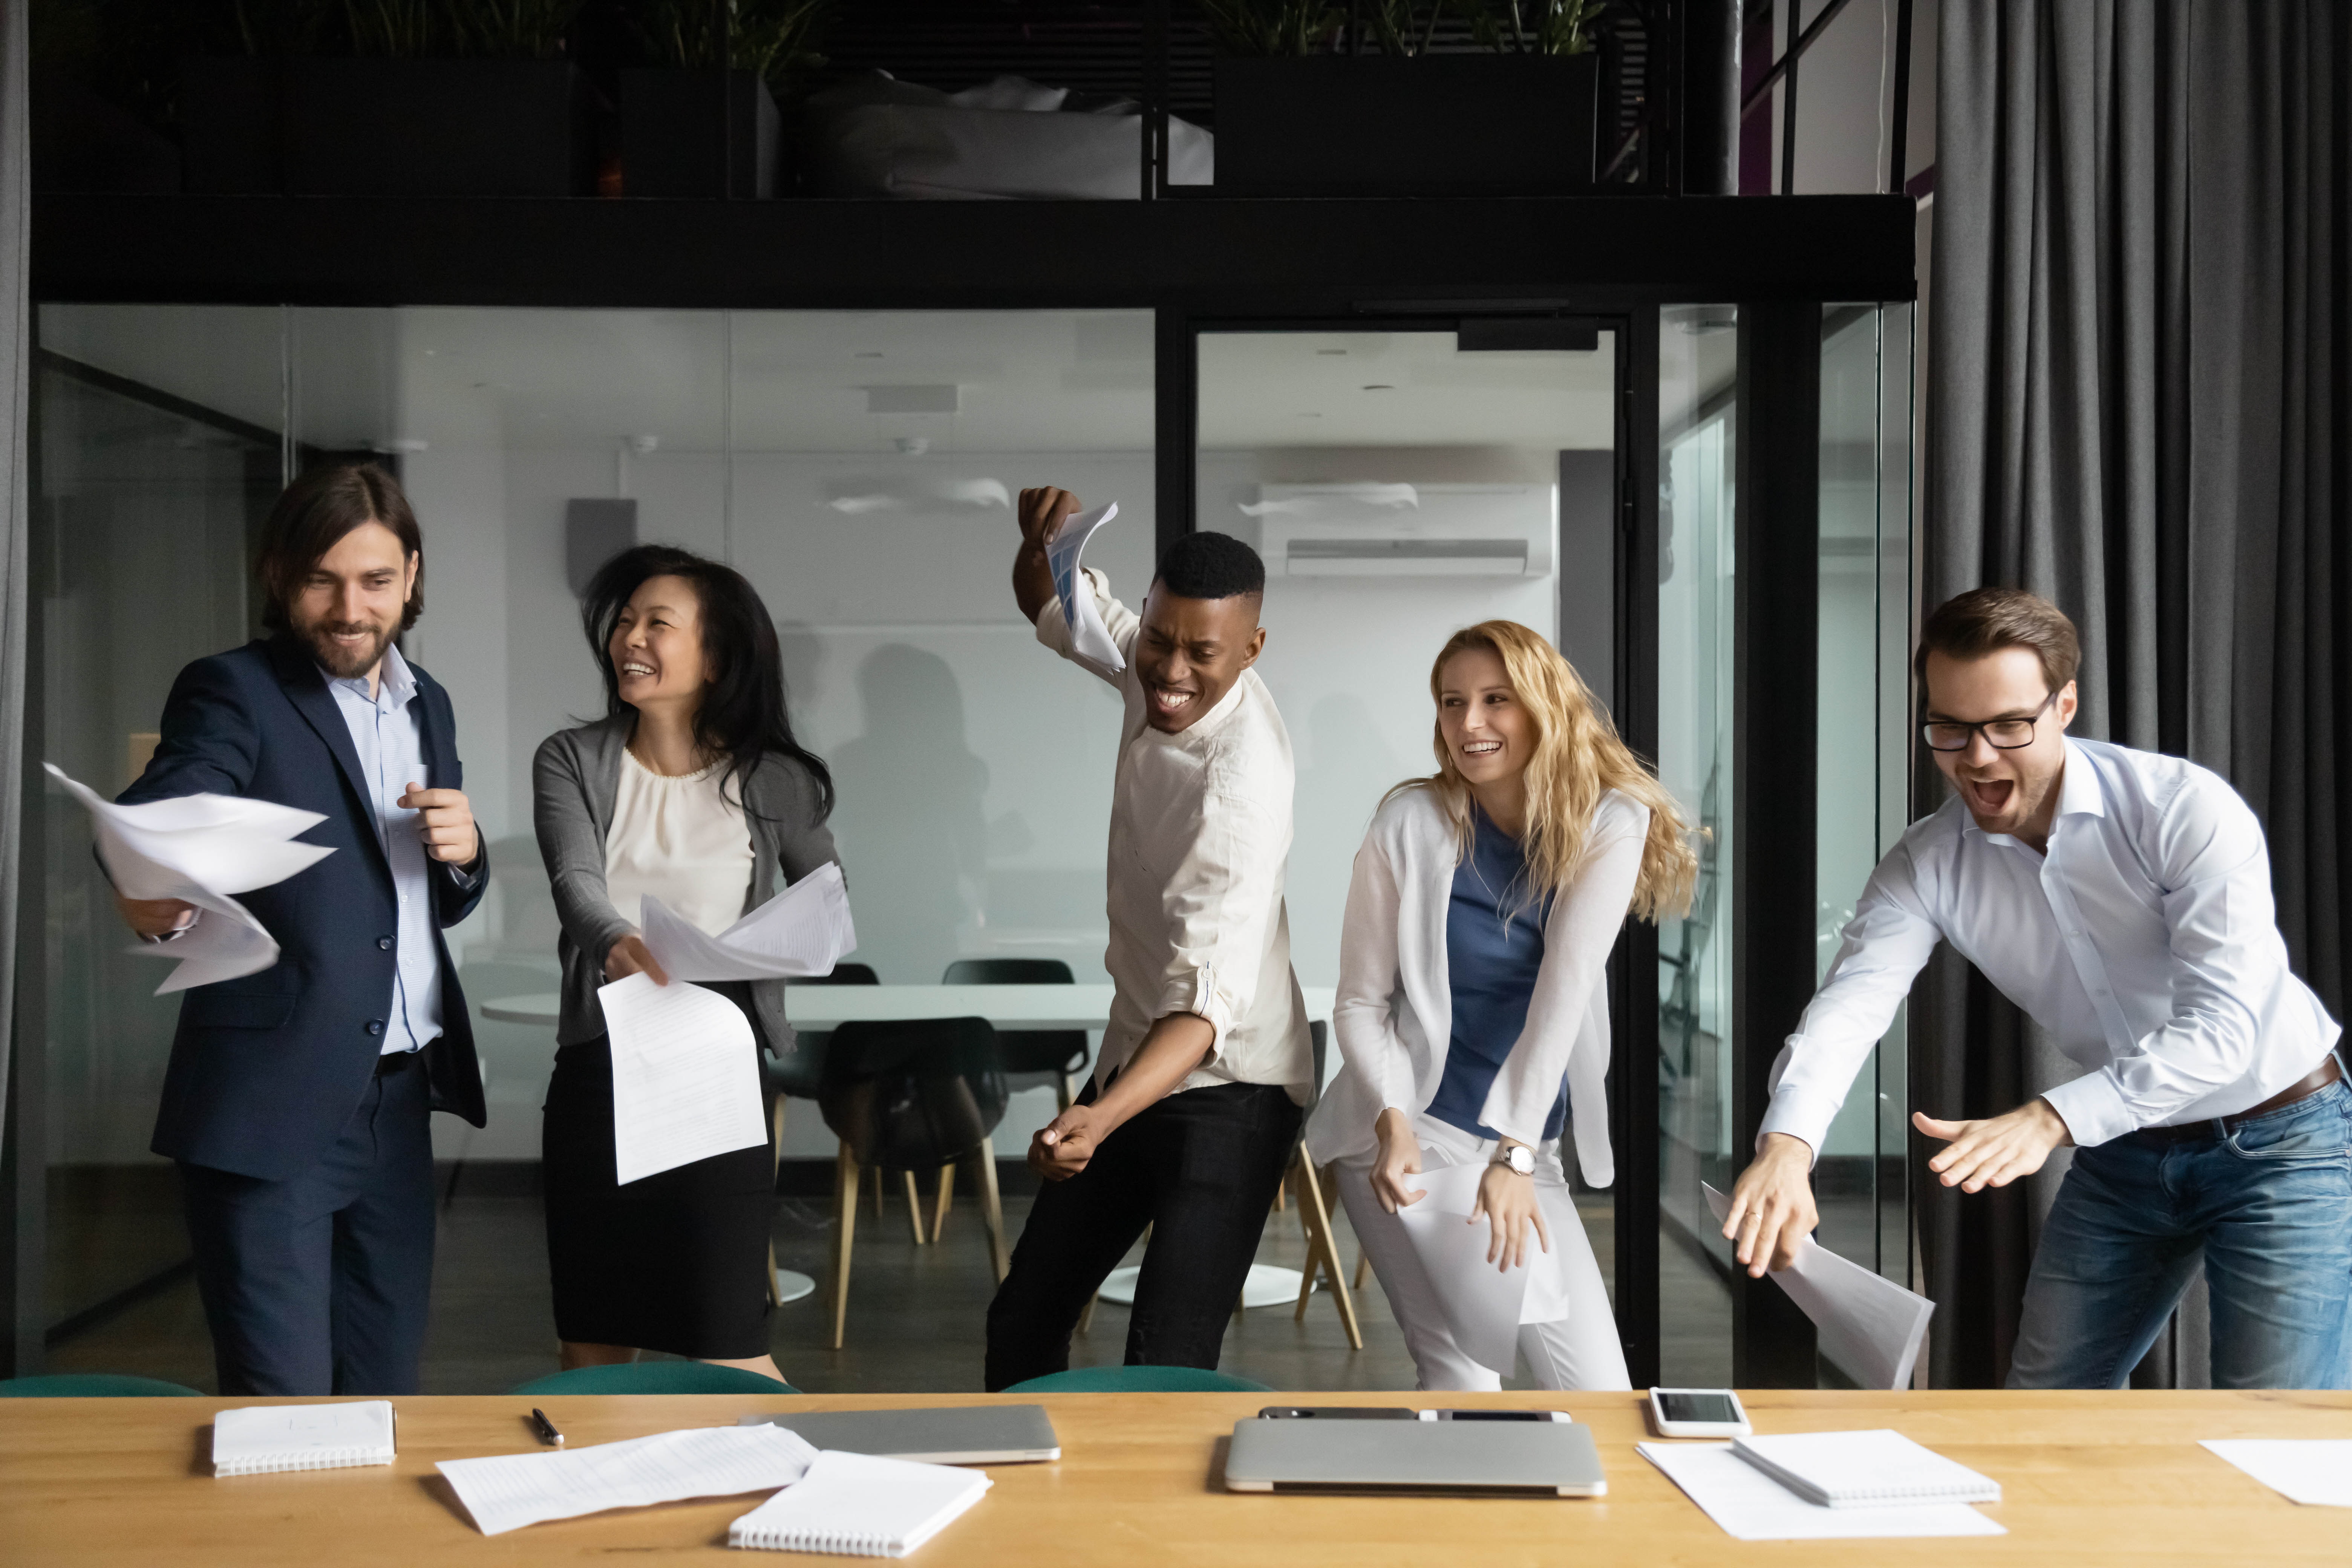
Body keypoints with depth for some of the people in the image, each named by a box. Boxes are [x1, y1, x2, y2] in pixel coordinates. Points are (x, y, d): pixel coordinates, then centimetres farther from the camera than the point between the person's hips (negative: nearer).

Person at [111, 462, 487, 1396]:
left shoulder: (427, 704, 13)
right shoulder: (233, 693, -7)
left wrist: (463, 852, -3)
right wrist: (152, 899, -47)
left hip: (399, 1105, 6)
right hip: (272, 1109, -6)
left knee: (385, 1393, 13)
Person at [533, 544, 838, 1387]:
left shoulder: (774, 780, 0)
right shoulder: (571, 762, 2)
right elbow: (576, 881, -14)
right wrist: (617, 939, -37)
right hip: (597, 1071, 2)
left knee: (729, 1350, -3)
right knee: (592, 1346, 10)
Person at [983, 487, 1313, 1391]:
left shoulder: (1243, 772, -28)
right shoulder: (1153, 671, -5)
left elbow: (1209, 995, -36)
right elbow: (1053, 605, 17)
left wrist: (1101, 1118, -51)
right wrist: (1043, 540, -7)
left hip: (1226, 1088, -8)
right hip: (1134, 1058, 8)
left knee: (1166, 1372, -17)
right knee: (1020, 1323, 15)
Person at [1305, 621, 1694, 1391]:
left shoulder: (1609, 823, -5)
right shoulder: (1411, 822, -7)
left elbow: (1564, 992, -15)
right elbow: (1360, 1002, -4)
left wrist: (1515, 1155, -22)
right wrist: (1393, 1122, -20)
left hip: (1527, 1143, 3)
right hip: (1410, 1130, -2)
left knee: (1600, 1392, -1)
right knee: (1463, 1375, -12)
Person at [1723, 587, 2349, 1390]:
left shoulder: (2187, 809, -24)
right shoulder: (1926, 867, -11)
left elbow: (2222, 1025, -31)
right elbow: (1844, 1008, -26)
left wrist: (2050, 1119, -45)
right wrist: (1787, 1144, -47)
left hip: (2279, 1140, -4)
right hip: (2124, 1151, 4)